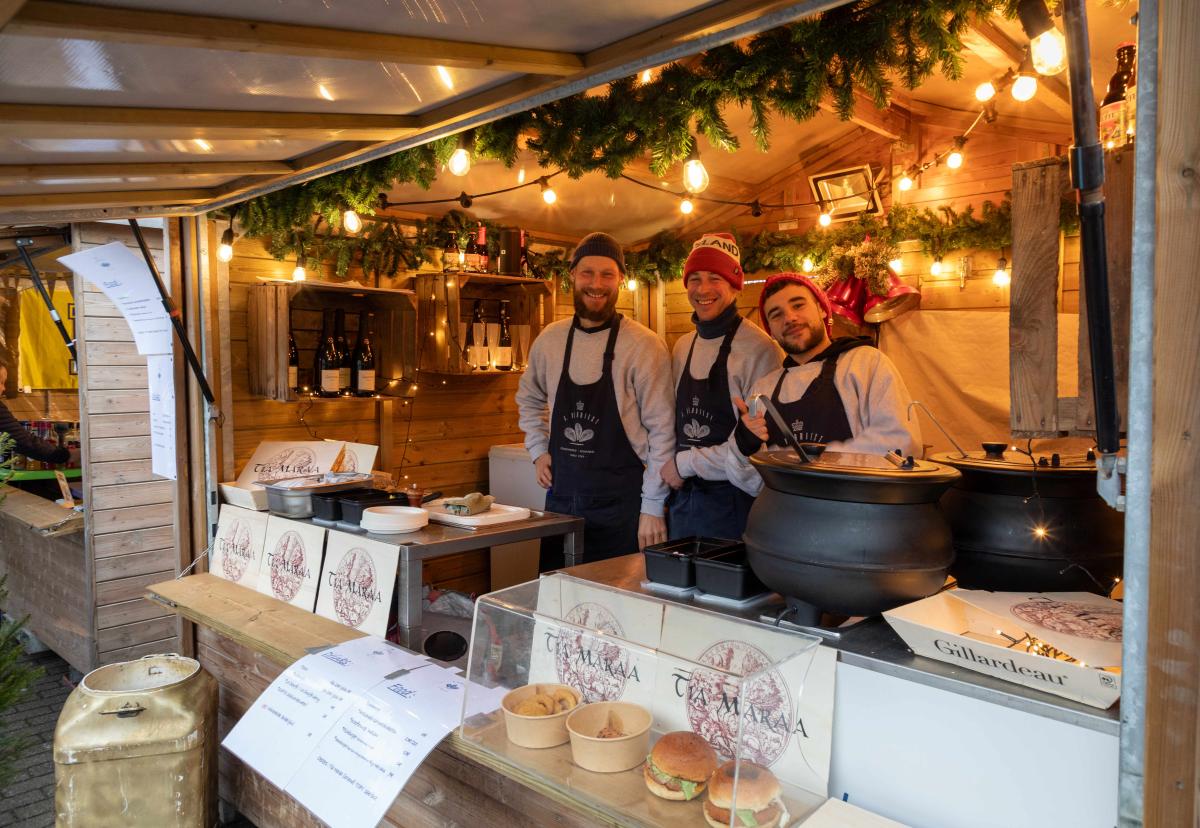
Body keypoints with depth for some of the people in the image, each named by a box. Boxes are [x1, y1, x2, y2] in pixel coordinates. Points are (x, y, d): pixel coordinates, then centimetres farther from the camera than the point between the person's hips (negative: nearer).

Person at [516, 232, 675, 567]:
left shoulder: (644, 345, -11)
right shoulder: (550, 339, 4)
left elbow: (661, 431, -11)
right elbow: (528, 399, 22)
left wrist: (652, 508, -12)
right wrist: (538, 450, 9)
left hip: (620, 502, -4)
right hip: (561, 495, 5)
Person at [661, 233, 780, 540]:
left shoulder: (759, 349, -14)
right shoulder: (683, 346, 8)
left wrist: (686, 463, -12)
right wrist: (669, 471, 1)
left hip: (733, 504, -6)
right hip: (682, 500, 6)